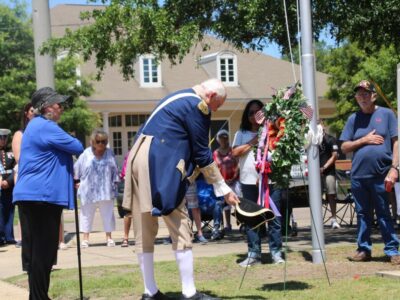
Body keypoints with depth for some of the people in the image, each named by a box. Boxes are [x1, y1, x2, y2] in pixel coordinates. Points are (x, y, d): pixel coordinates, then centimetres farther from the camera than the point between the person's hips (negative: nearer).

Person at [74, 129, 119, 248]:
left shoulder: (109, 153, 3)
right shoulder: (86, 154, -2)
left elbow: (115, 170, 6)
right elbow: (77, 169, 6)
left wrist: (115, 183, 4)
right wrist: (77, 181, 5)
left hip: (106, 190, 1)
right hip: (88, 190, -1)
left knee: (108, 214, 7)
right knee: (87, 214, 6)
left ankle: (109, 237, 16)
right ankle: (85, 238, 13)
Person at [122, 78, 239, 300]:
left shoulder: (180, 98, 23)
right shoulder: (197, 105, -6)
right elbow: (201, 153, -5)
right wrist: (223, 189, 3)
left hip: (139, 159, 10)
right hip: (160, 165, -9)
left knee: (144, 231, 9)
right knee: (180, 228, -3)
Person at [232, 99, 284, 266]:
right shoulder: (241, 134, 14)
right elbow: (235, 152, 0)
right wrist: (253, 142, -3)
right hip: (249, 181, 1)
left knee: (274, 217, -2)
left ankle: (276, 252, 4)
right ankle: (253, 254, 7)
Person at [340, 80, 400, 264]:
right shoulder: (354, 119, 12)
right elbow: (345, 147, 10)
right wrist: (364, 140, -5)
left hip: (381, 174, -3)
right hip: (358, 175, 3)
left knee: (384, 215, 0)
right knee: (362, 214, 10)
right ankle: (363, 249, 17)